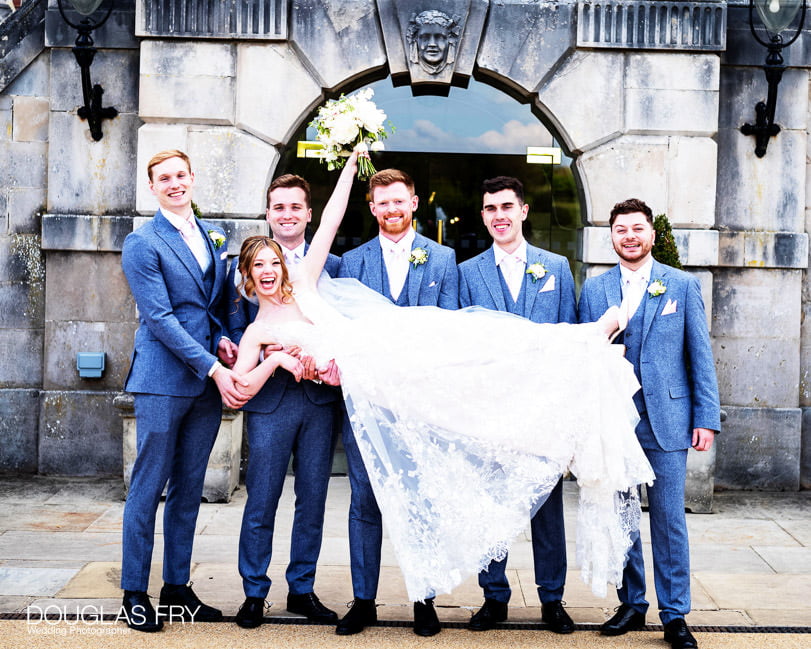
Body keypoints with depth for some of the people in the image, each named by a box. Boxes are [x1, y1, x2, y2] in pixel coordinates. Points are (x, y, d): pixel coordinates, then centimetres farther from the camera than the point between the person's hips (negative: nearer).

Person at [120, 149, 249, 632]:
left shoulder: (216, 237, 14)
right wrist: (212, 369, -17)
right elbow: (160, 318, -13)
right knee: (148, 488, 0)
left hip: (210, 380, 6)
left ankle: (178, 588, 21)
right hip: (163, 380, -6)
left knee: (189, 489, 11)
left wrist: (224, 339, 0)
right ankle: (135, 594, 11)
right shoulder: (142, 243, -6)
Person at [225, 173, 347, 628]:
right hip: (270, 398, -2)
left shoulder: (332, 265, 10)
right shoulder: (245, 267, 6)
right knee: (261, 501, 1)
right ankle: (254, 594, 15)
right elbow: (236, 333, 2)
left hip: (321, 397, 2)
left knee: (313, 498, 9)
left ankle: (303, 589, 22)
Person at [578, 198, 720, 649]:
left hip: (666, 421, -2)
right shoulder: (594, 289, 8)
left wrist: (707, 418, -4)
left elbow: (701, 356, 2)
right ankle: (632, 604, 23)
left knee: (669, 519, 1)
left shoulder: (683, 285, 3)